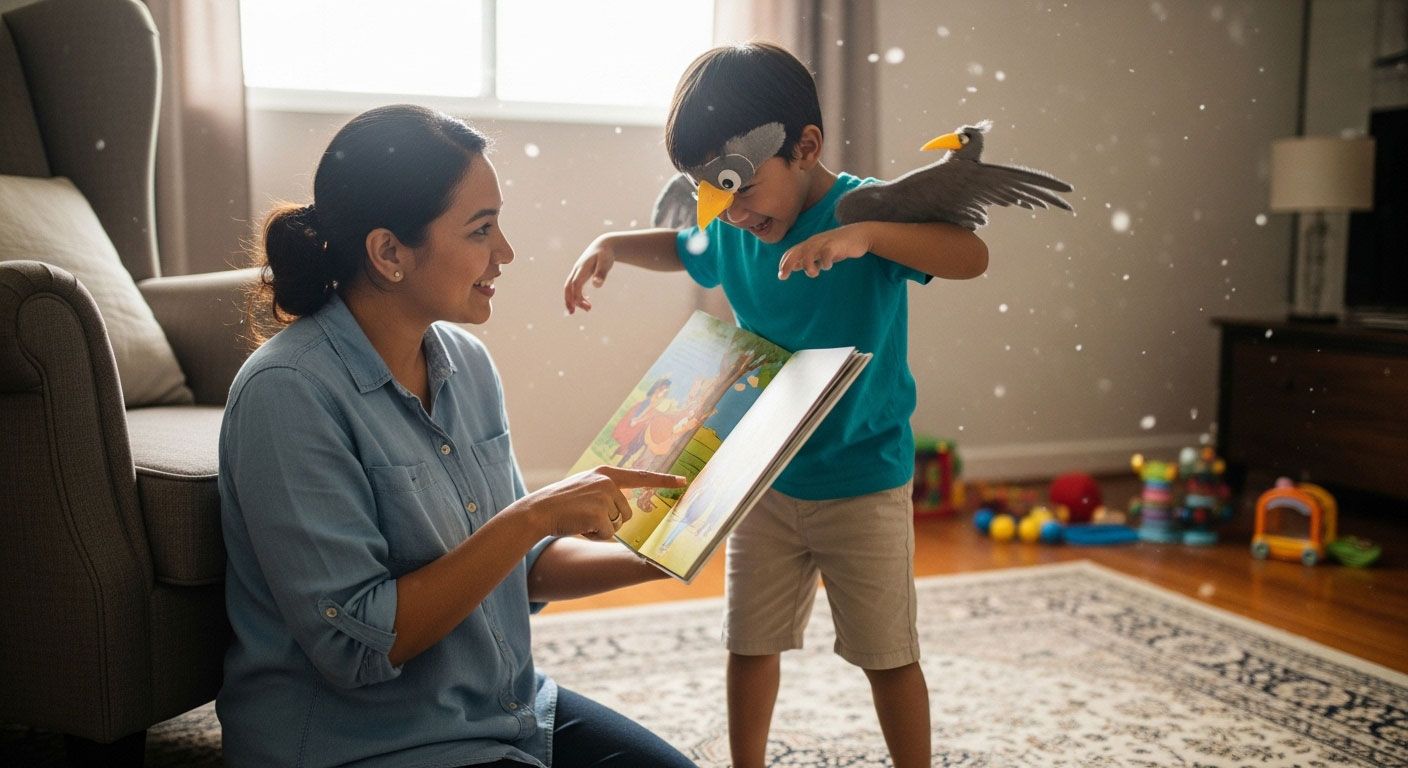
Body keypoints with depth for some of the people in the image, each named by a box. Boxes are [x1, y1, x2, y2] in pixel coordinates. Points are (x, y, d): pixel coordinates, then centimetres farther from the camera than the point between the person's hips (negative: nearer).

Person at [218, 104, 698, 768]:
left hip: (506, 709, 7)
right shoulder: (288, 391, -20)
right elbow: (357, 644, -23)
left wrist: (650, 560, -6)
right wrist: (535, 515, -26)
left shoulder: (466, 362, 1)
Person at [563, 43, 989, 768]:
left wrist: (864, 233, -47)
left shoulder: (866, 210, -18)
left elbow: (972, 256, -33)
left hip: (863, 485, -5)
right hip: (763, 481, 5)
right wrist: (611, 243, 2)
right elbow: (678, 249, 21)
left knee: (888, 654, 9)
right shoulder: (729, 233, -2)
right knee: (749, 643, 16)